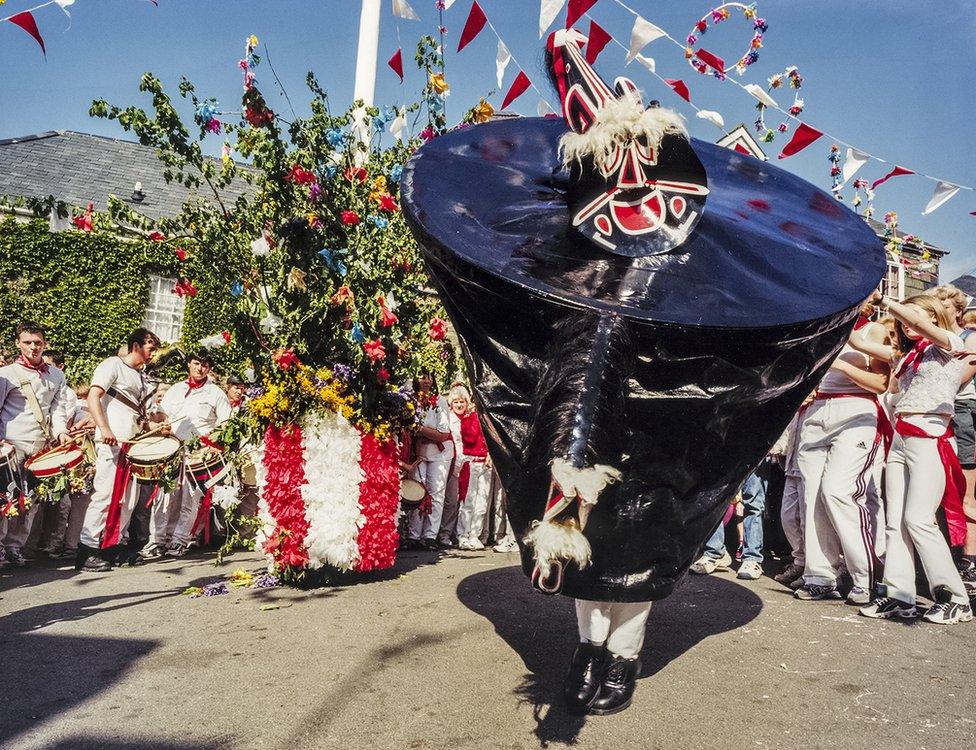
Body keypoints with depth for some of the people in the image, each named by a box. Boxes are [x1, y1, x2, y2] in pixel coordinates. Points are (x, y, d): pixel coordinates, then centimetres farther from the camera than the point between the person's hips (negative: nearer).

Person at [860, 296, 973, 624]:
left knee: (918, 519, -15)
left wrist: (888, 303, -6)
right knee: (895, 521, 1)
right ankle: (899, 597, 2)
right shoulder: (910, 355, 24)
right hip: (900, 440, 8)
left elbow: (918, 321, -17)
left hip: (930, 439, -7)